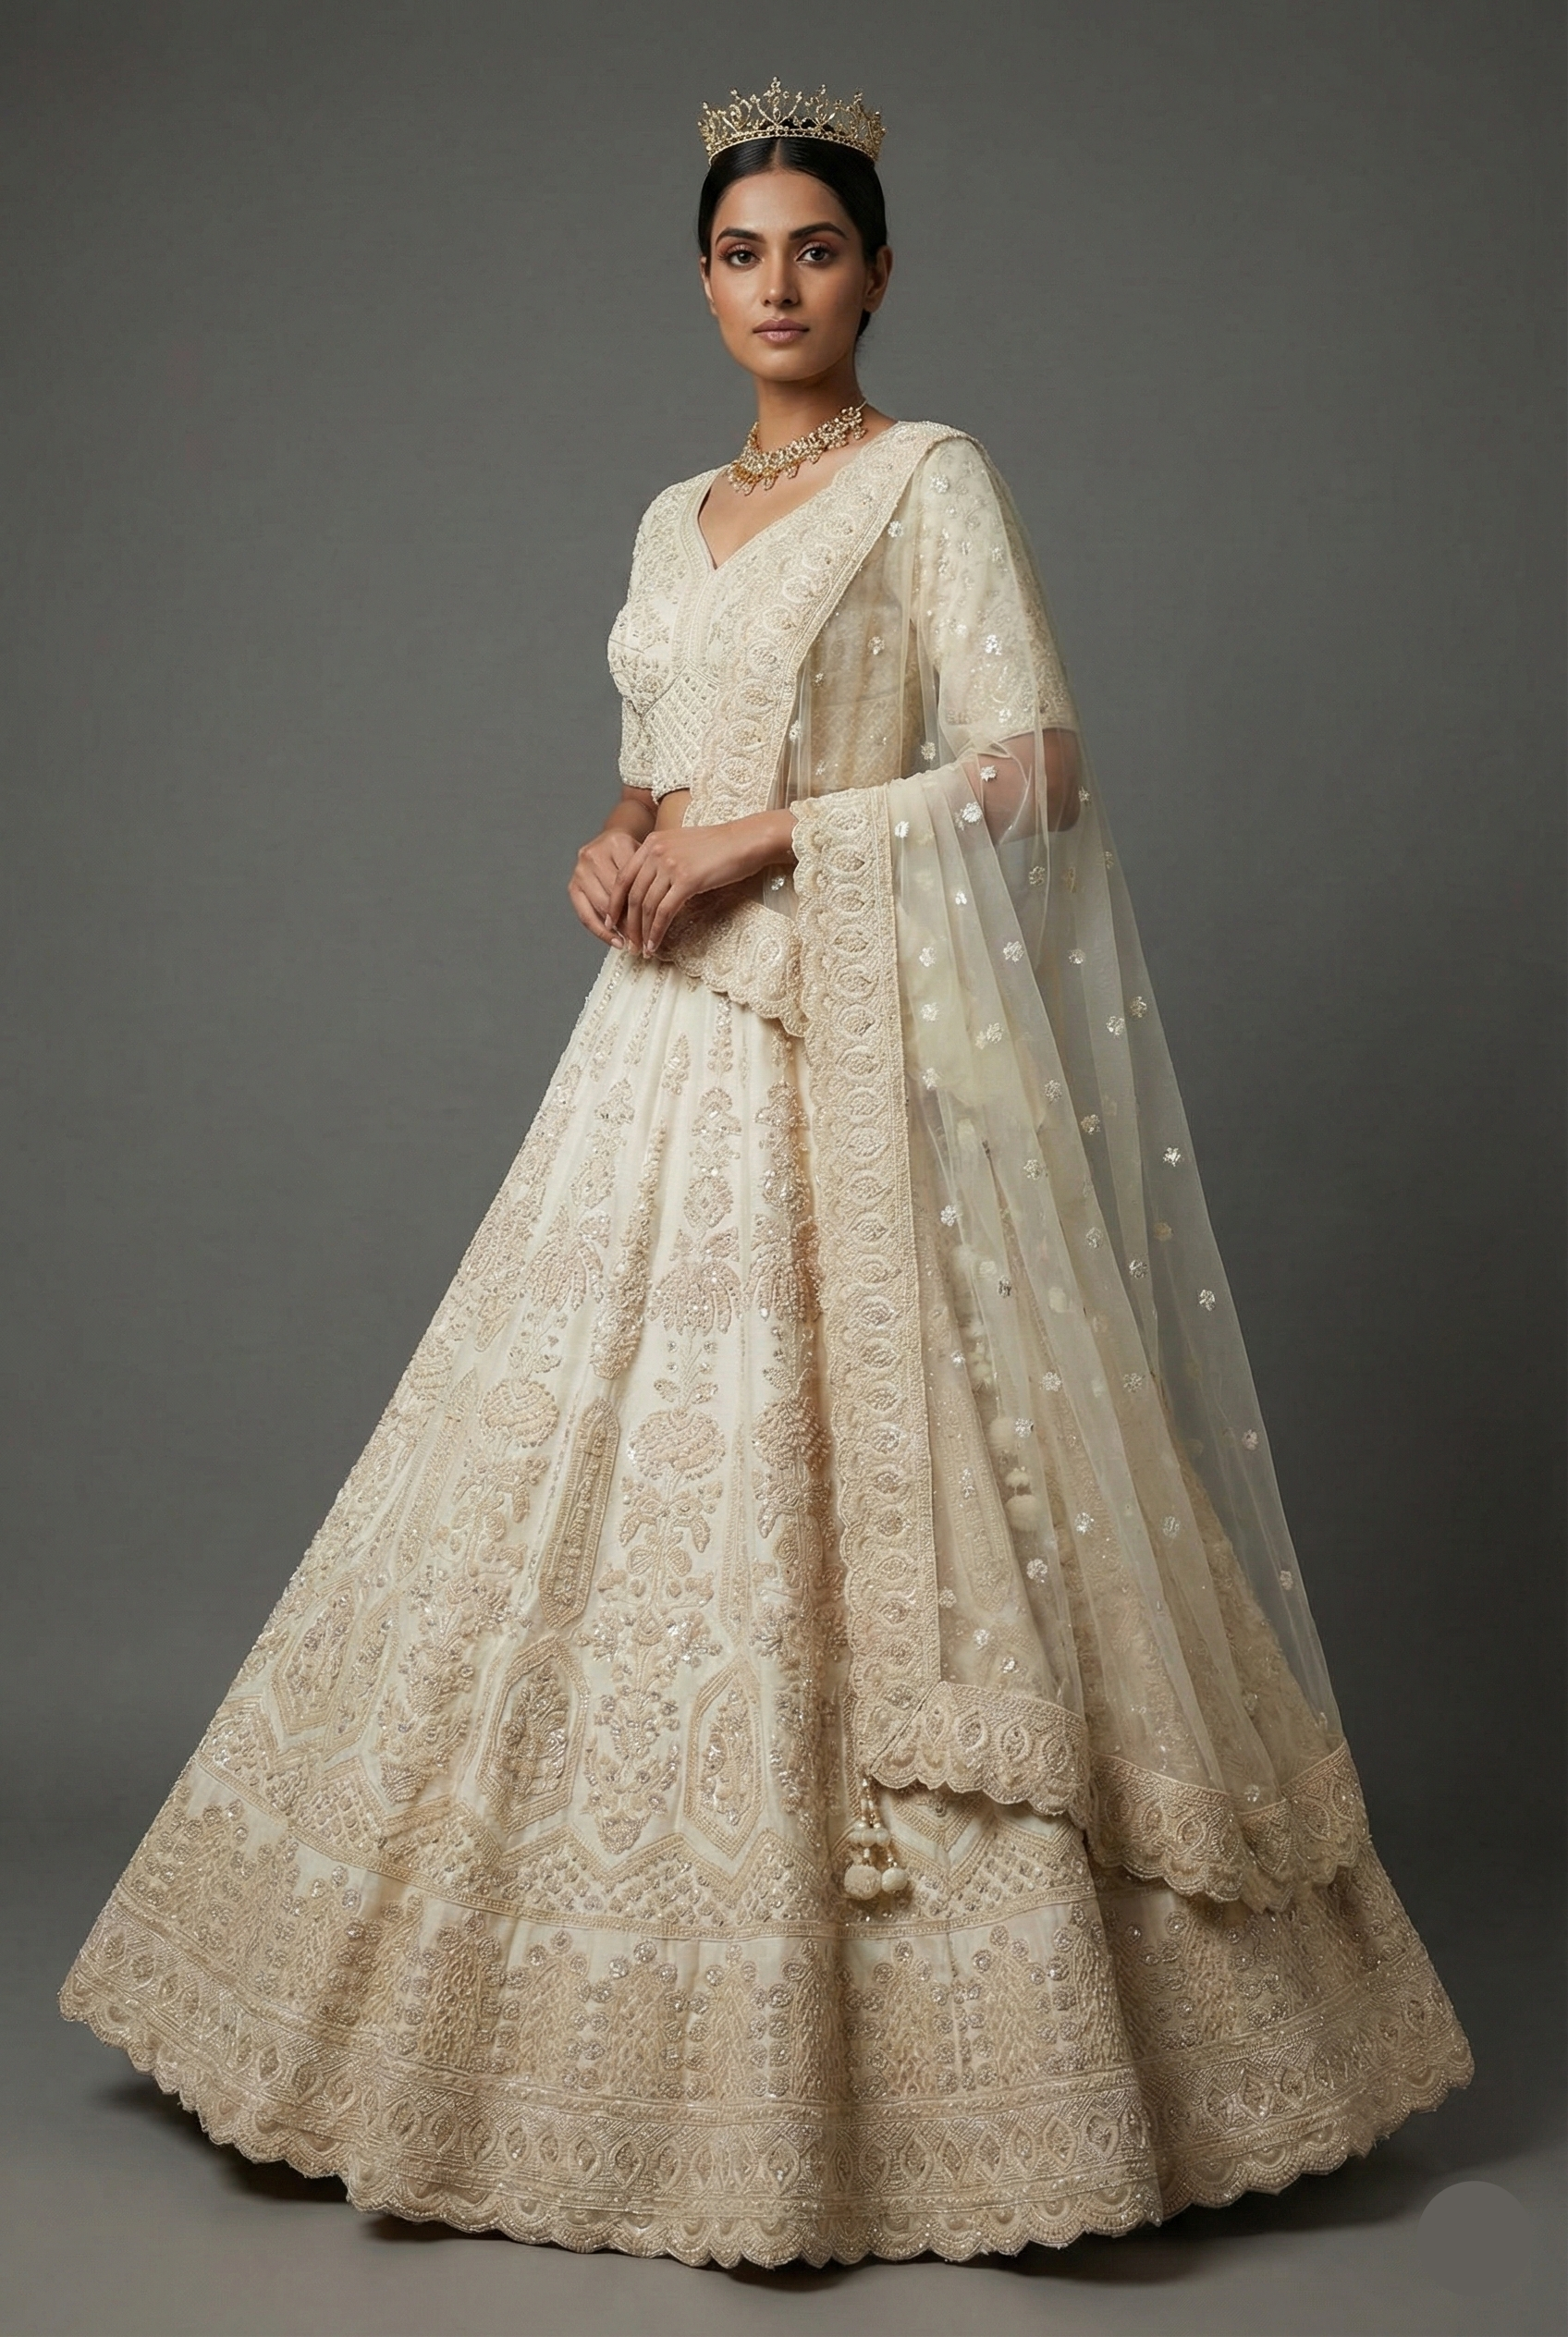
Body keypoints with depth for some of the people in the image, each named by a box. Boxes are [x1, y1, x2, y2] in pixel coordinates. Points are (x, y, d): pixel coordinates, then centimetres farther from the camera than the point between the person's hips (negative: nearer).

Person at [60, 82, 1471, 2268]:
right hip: (676, 1044, 7)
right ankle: (629, 2025, 22)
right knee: (607, 1493, 7)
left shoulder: (936, 479, -2)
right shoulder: (676, 517, 19)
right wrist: (623, 840, 1)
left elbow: (1032, 772, -11)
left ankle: (943, 2052, 8)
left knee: (851, 1496, -8)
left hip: (861, 1049, -7)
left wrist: (763, 835, -14)